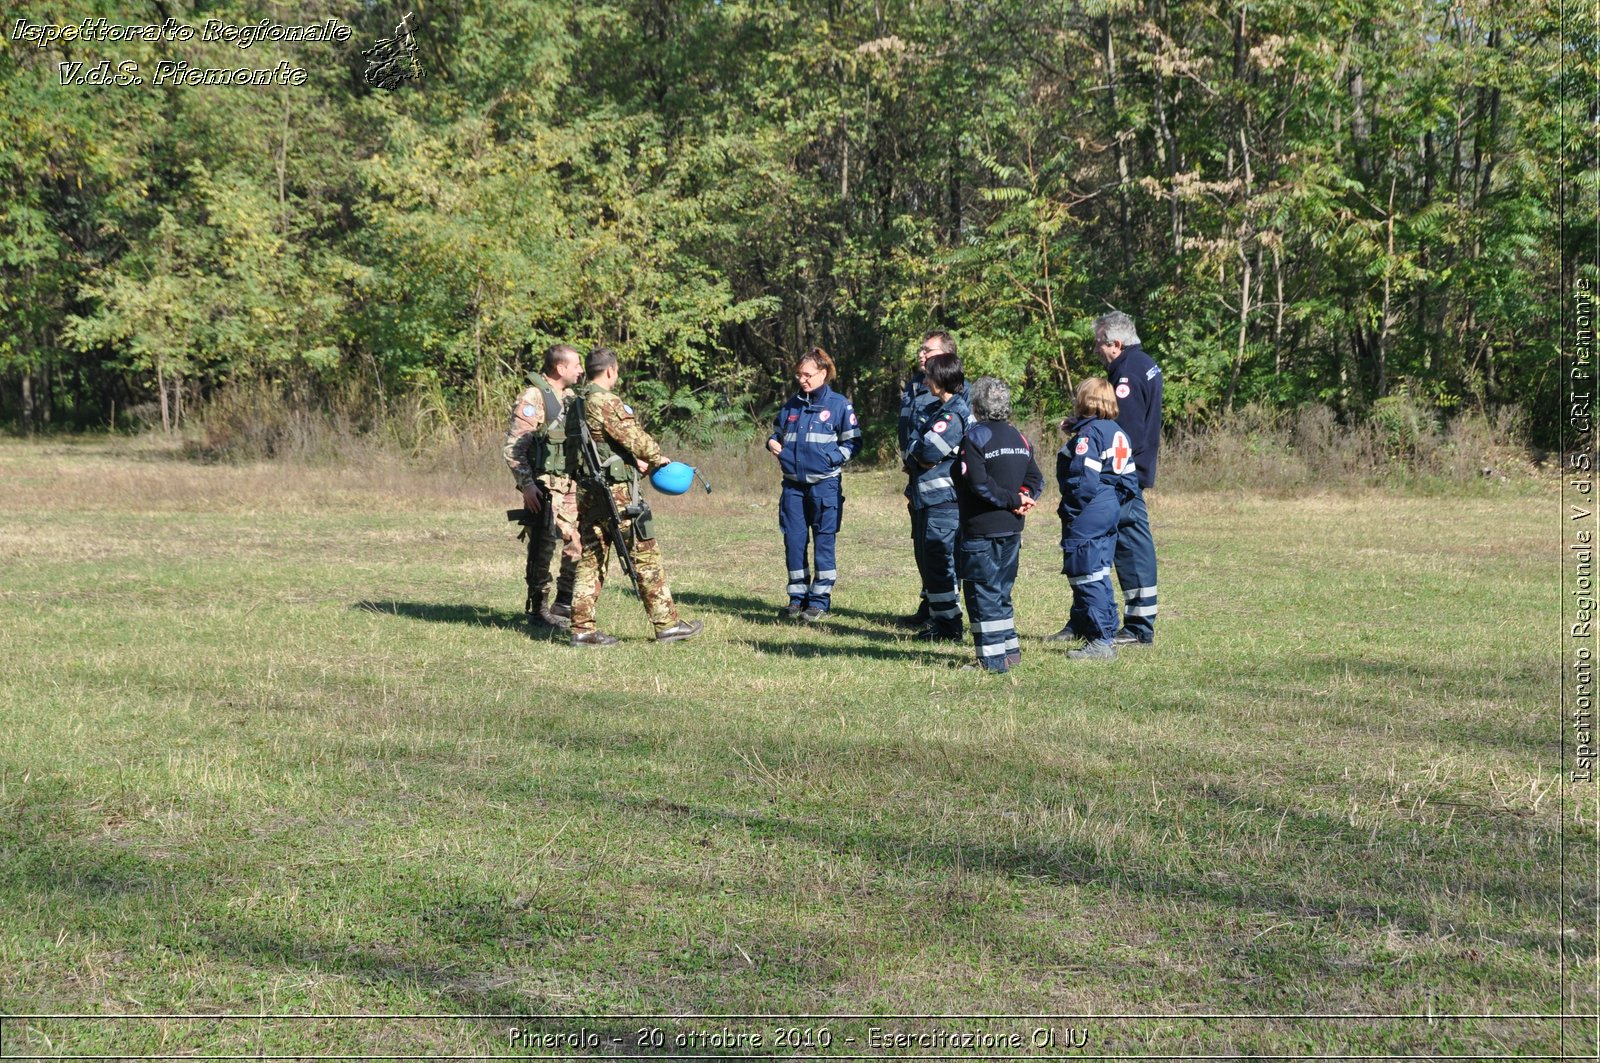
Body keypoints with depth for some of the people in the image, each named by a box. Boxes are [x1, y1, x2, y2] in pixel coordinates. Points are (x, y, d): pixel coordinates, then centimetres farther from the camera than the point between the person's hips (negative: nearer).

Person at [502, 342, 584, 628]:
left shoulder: (569, 397, 14)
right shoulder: (533, 398, -11)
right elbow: (512, 447, -15)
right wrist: (526, 485, -21)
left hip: (571, 484, 8)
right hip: (544, 487, -8)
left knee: (578, 544, 7)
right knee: (543, 547, -4)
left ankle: (564, 605, 19)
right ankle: (538, 610, 6)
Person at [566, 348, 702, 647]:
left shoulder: (576, 403, 13)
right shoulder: (605, 401, -15)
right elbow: (634, 437, -12)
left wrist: (634, 461, 24)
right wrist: (658, 457, 5)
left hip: (585, 492, 9)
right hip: (614, 491, -9)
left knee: (590, 558, 11)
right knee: (645, 554, 0)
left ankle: (582, 627, 9)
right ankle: (666, 622, 4)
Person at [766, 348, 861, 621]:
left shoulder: (839, 405, -2)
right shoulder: (791, 406, 12)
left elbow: (853, 442, 1)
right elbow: (777, 433, 24)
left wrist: (832, 458, -15)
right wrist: (772, 443, 1)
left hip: (824, 485, -5)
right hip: (793, 485, 5)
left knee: (823, 542, 0)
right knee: (794, 541, 6)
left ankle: (820, 600, 6)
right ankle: (798, 597, 15)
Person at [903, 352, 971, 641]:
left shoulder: (954, 415, -17)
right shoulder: (934, 408, 14)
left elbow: (930, 452, -22)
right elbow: (913, 442, 19)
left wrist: (914, 456, -2)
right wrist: (916, 460, 1)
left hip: (942, 500, -10)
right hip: (925, 497, 10)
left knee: (939, 561, -6)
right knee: (926, 559, 15)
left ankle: (949, 625, 0)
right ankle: (937, 620, 23)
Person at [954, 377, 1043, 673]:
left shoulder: (975, 437, -12)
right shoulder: (1019, 438, 11)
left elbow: (979, 483, -20)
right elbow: (1036, 479, 9)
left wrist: (1013, 500, -12)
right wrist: (1022, 499, -4)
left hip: (981, 529, -7)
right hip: (1012, 527, 7)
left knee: (982, 592, -1)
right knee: (1001, 590, 18)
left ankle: (992, 657, -3)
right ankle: (1010, 650, 22)